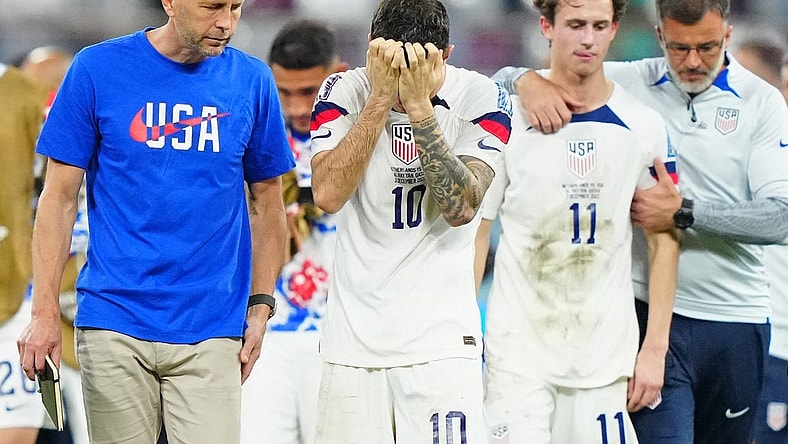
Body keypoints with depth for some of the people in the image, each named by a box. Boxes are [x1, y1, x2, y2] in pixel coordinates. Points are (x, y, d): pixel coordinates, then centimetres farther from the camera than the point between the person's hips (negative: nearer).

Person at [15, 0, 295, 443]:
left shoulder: (252, 80, 5)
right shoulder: (96, 70, -1)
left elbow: (266, 202, 13)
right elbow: (61, 197, 1)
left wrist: (260, 306, 4)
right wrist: (45, 313, -6)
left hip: (210, 334, 1)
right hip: (115, 327, -1)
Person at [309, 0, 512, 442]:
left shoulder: (480, 97, -4)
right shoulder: (345, 91, 0)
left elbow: (461, 209, -14)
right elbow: (328, 193, -14)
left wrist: (419, 105, -19)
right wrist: (382, 97, -17)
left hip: (441, 338, -2)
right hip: (354, 336, 2)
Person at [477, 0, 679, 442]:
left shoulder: (644, 127, 4)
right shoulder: (508, 120, -2)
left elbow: (664, 242, 9)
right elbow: (473, 234, 2)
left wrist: (655, 348, 3)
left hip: (607, 354, 2)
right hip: (517, 351, -2)